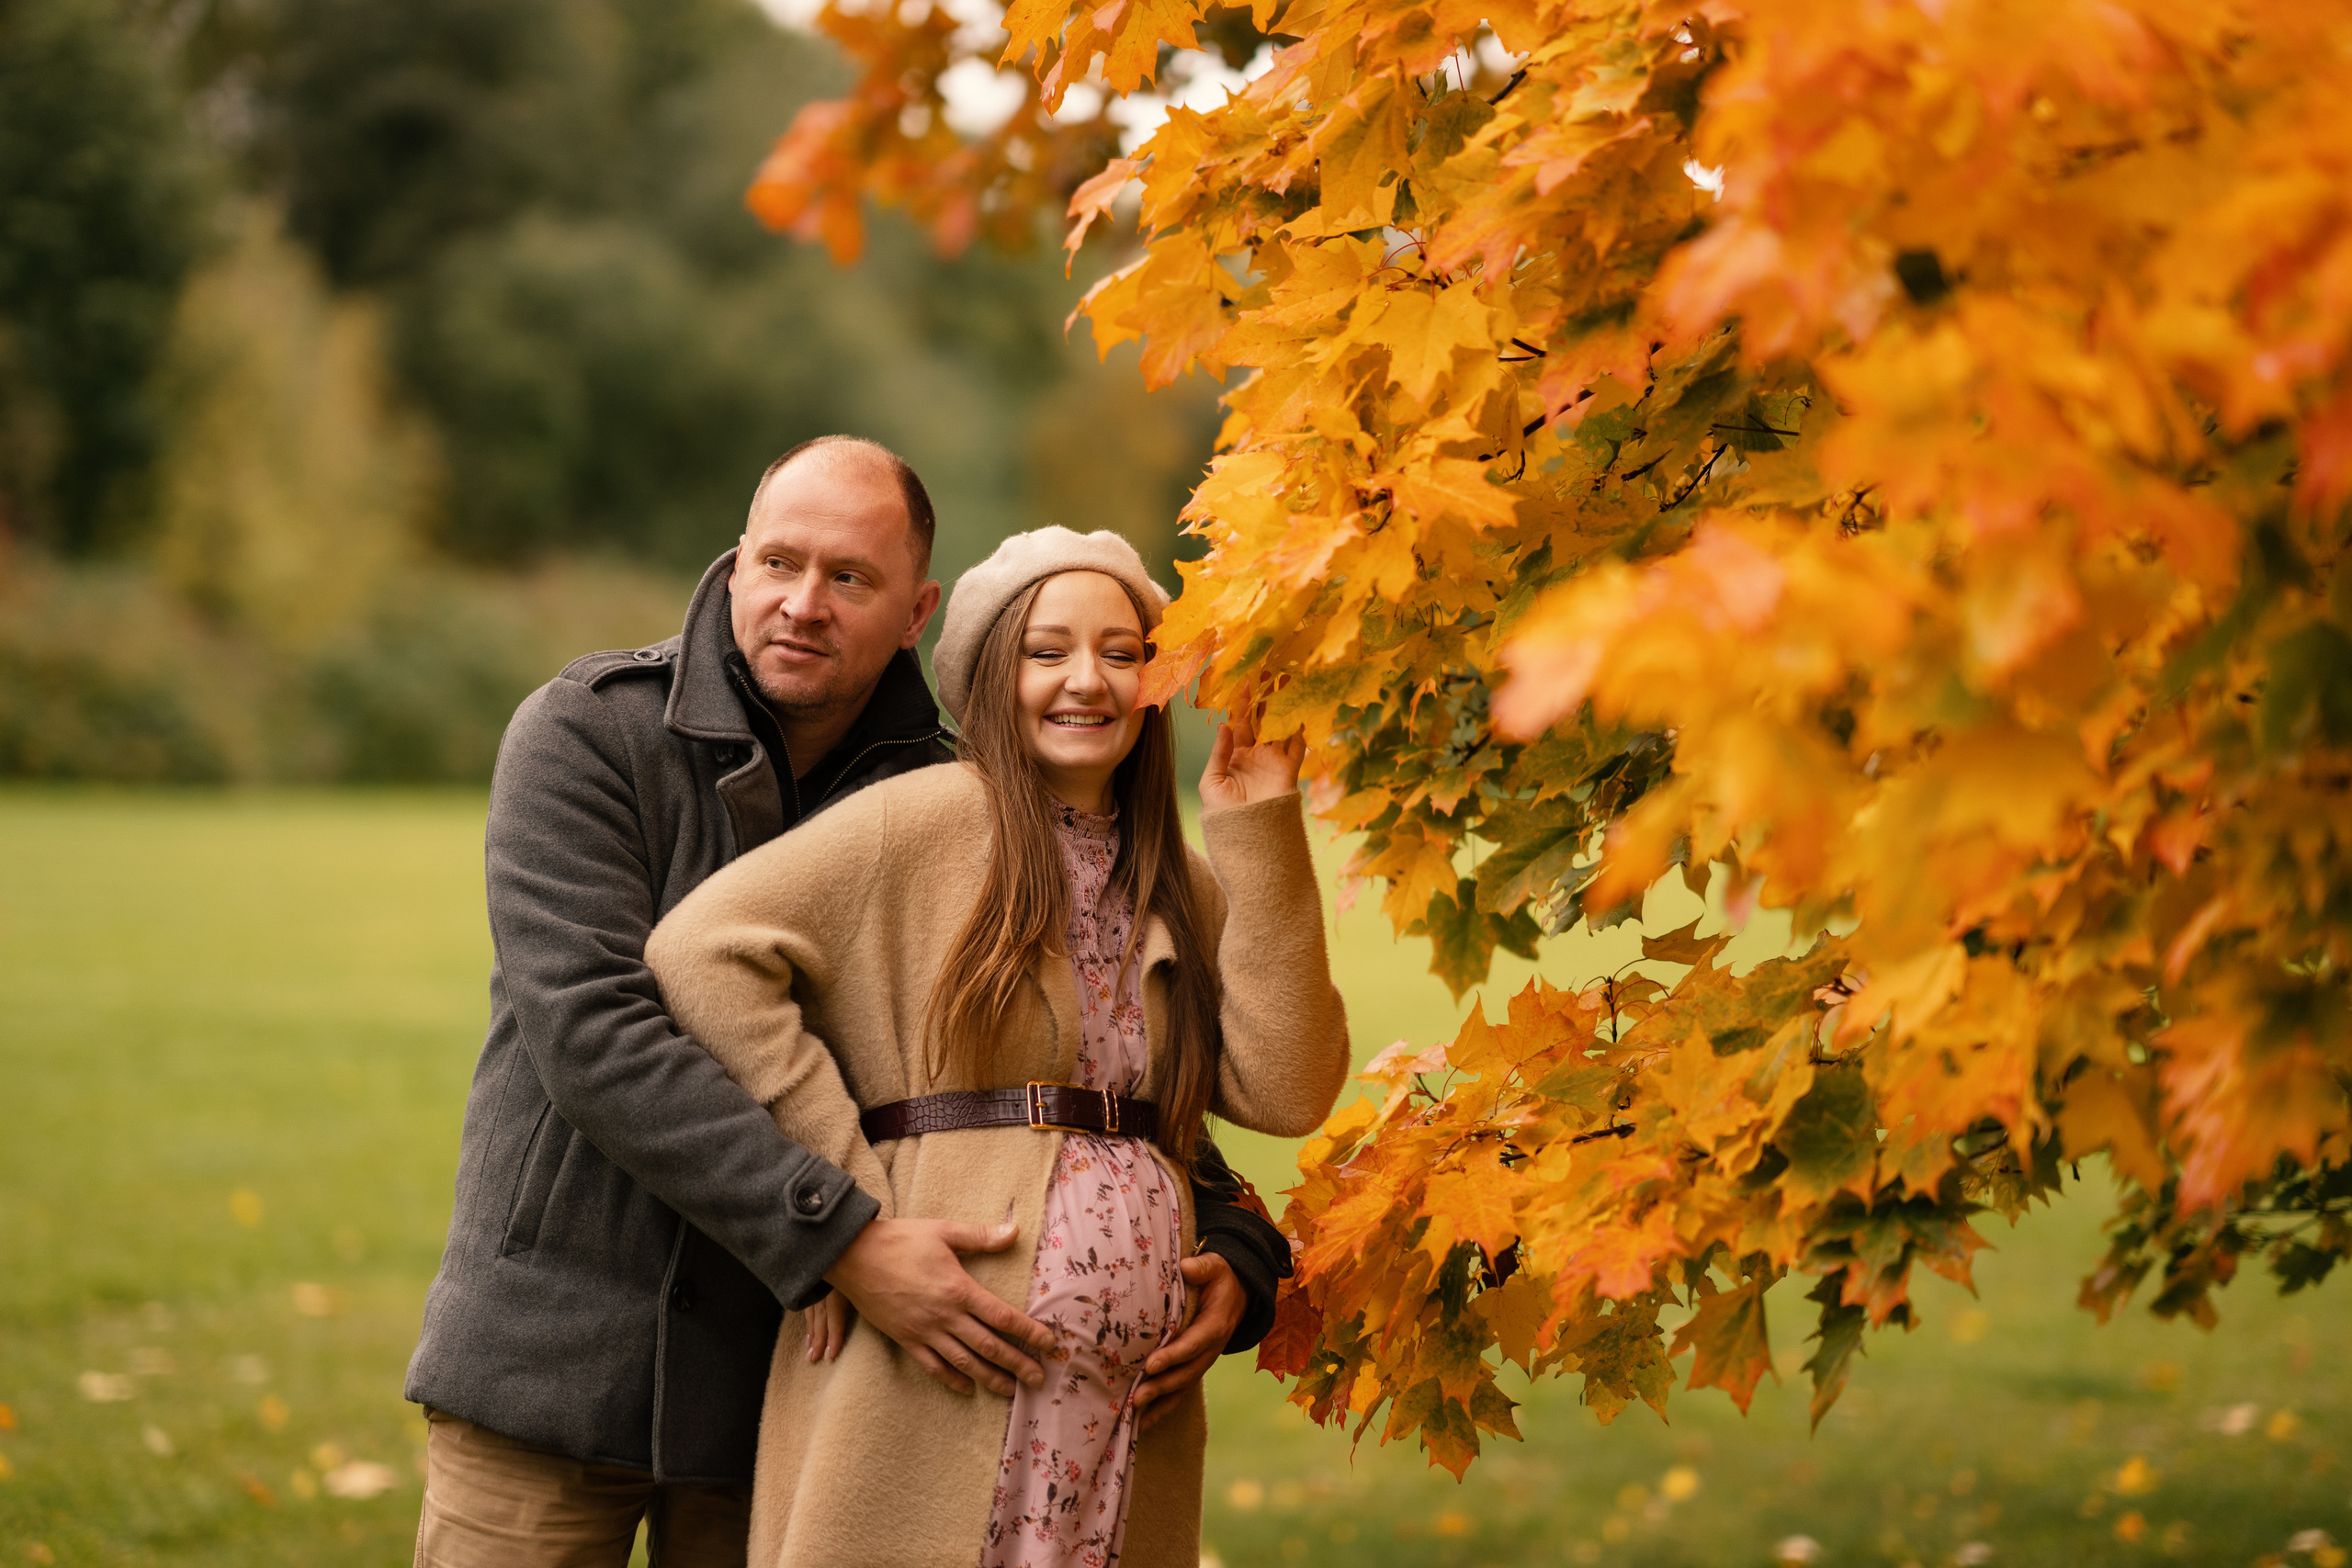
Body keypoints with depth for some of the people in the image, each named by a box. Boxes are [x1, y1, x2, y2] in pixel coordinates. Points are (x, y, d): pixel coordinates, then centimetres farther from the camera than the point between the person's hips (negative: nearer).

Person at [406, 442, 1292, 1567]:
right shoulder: (583, 734, -8)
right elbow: (592, 1036, -20)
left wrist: (1234, 1258, -11)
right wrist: (842, 1241, -28)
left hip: (783, 1386, 2)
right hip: (552, 1357, -2)